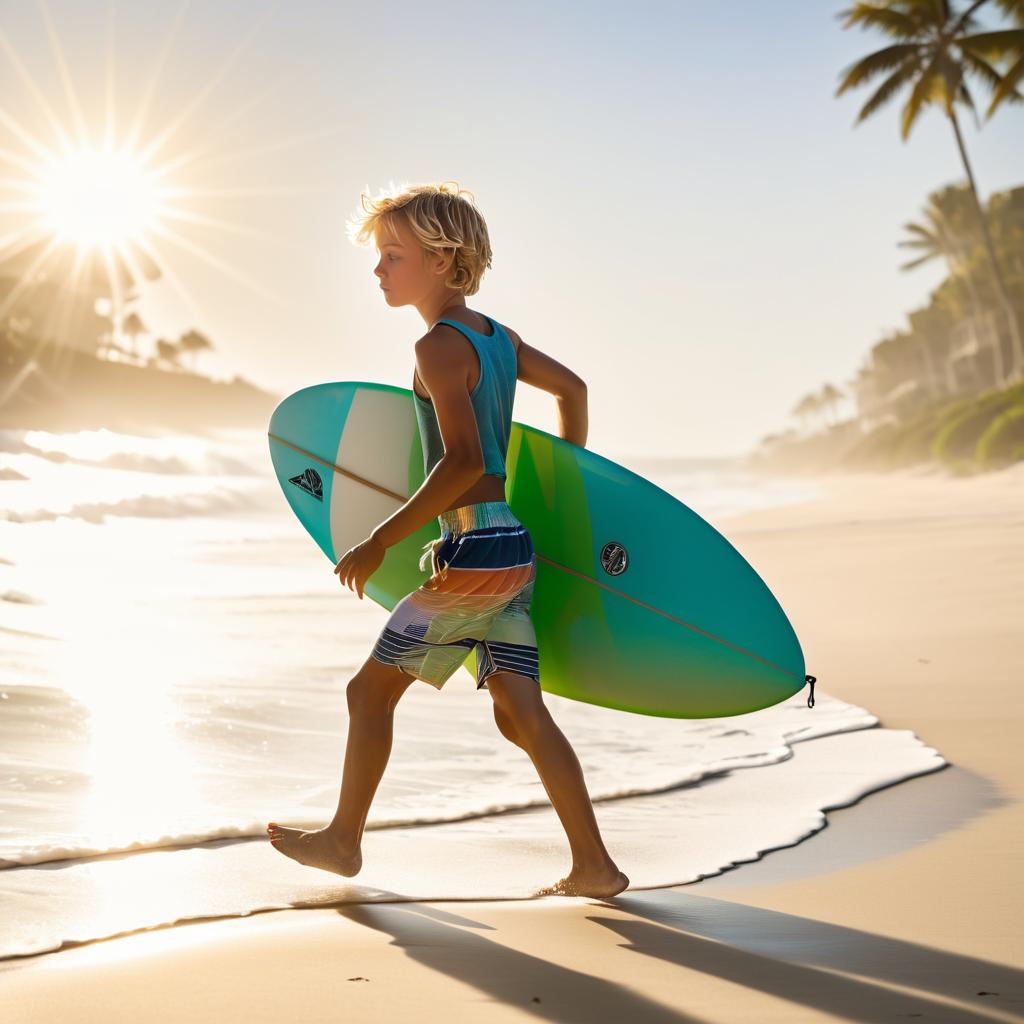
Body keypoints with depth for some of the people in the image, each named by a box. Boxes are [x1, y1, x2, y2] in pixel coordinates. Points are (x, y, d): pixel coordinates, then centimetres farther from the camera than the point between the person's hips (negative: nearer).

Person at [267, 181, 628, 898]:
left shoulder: (439, 347, -13)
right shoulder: (497, 336, 13)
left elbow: (463, 462, -23)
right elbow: (572, 388, 27)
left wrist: (381, 541, -18)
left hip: (473, 551, -9)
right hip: (517, 550, 9)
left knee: (371, 690, 7)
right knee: (521, 712, 8)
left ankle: (344, 839, 21)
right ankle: (593, 865, 7)